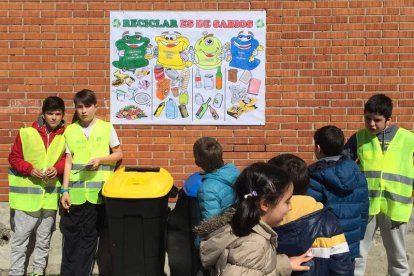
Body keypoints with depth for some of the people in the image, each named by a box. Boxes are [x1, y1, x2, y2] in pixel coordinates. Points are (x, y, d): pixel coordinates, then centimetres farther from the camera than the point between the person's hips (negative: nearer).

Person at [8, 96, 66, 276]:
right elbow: (14, 158, -1)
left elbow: (67, 159, 7)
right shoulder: (26, 133, -6)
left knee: (44, 239, 14)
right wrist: (30, 169, -16)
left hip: (50, 195, 2)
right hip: (27, 194, -2)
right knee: (20, 237, 2)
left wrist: (57, 168, -13)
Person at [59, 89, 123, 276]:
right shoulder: (70, 130, 6)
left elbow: (118, 155, 6)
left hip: (98, 192, -1)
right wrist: (65, 190, -1)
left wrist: (100, 159, -12)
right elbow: (68, 162, 5)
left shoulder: (106, 128, 1)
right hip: (75, 192, 1)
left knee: (90, 236, 6)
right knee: (71, 235, 4)